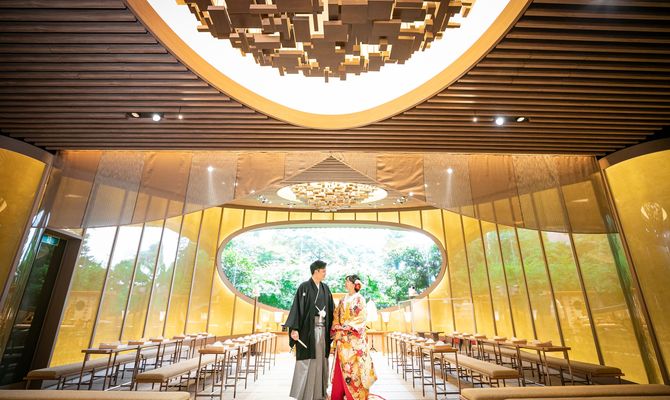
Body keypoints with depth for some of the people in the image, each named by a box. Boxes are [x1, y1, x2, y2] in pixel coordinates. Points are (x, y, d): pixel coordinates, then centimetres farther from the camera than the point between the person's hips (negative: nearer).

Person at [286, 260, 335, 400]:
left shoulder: (325, 288, 10)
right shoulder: (304, 287, -8)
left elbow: (331, 309, 14)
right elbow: (297, 307, -13)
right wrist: (294, 328, -20)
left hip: (322, 329, 6)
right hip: (308, 329, -6)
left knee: (321, 361, 12)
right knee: (306, 361, 0)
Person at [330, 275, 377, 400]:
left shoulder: (359, 299, -4)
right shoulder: (343, 300, 13)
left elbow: (359, 319, -11)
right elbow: (336, 317, 11)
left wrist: (343, 330, -14)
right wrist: (336, 331, -4)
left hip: (354, 339, -5)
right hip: (342, 339, 5)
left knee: (353, 368, -2)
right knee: (340, 369, 7)